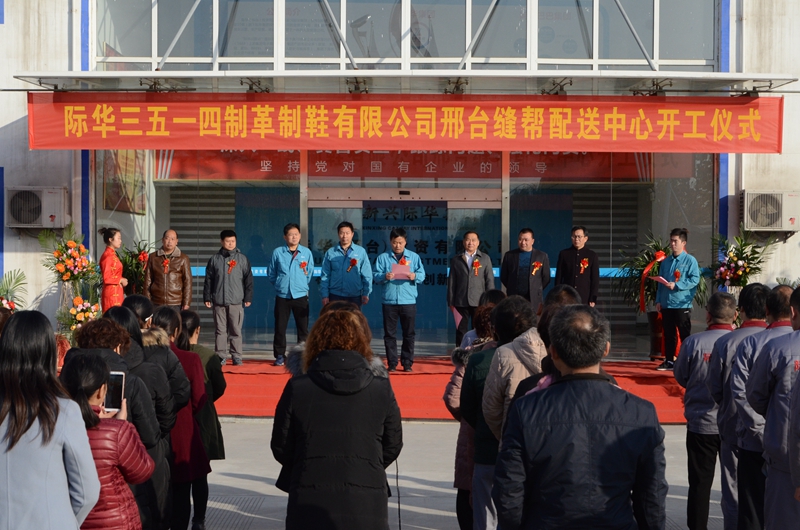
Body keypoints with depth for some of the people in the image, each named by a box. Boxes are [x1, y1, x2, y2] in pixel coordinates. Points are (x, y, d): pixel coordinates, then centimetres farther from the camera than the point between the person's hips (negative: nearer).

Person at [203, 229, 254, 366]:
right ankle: (220, 356, 10)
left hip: (236, 301, -1)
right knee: (220, 330, 5)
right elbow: (208, 280, 9)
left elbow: (248, 279, 5)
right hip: (219, 301, 1)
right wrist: (207, 298, 5)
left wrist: (248, 298, 2)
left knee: (236, 331, 1)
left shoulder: (242, 259, 4)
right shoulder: (215, 259, 7)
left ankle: (236, 357, 7)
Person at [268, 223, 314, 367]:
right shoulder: (277, 252, 0)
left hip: (300, 295, 0)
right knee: (280, 327, 3)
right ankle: (280, 355, 13)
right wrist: (279, 285, 11)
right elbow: (271, 273, 8)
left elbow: (310, 274, 9)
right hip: (282, 296, 0)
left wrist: (302, 285, 11)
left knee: (303, 327, 4)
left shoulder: (306, 252, 2)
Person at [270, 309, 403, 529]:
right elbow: (393, 445, 7)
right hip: (367, 506, 1)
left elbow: (280, 447, 2)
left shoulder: (296, 388, -5)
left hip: (310, 506, 0)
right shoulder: (382, 389, -3)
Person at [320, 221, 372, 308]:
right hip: (335, 296, 0)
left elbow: (367, 275, 2)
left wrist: (366, 293, -2)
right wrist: (325, 295, -1)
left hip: (355, 296, 0)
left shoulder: (361, 251, 1)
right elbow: (325, 276, 3)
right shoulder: (330, 253, 2)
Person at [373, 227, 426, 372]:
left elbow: (422, 275, 3)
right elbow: (376, 277, -1)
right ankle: (392, 363, 11)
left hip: (409, 301, 1)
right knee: (390, 333, 4)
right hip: (389, 301, 0)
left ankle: (407, 363, 12)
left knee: (409, 333, 4)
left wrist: (415, 276, -18)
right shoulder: (383, 257, 5)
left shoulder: (414, 256, 8)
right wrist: (384, 276, -21)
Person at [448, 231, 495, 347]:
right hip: (461, 302, 1)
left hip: (479, 302, 0)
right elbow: (451, 282, 7)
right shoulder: (456, 260, 9)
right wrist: (450, 302, 3)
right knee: (461, 332, 3)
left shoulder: (485, 258, 9)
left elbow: (490, 280, 5)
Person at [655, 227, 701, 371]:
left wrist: (676, 285, -20)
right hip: (666, 304, 5)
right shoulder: (666, 261, 11)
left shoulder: (690, 260, -5)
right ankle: (669, 360, 19)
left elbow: (695, 280, -14)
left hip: (682, 305, -5)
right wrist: (658, 301, 7)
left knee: (685, 335, 2)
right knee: (668, 334, 11)